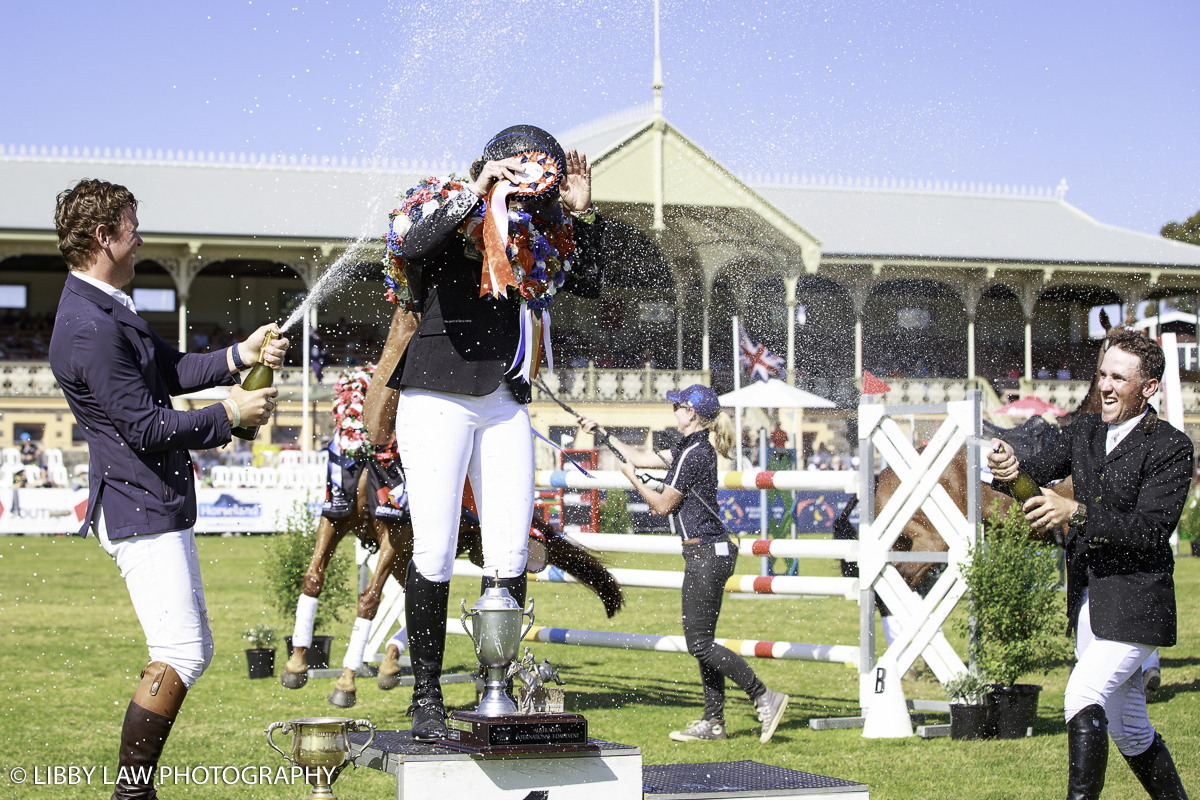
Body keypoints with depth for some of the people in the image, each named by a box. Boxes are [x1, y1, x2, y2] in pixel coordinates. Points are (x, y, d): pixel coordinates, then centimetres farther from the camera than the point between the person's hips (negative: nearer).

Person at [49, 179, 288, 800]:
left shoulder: (107, 309, 14)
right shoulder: (92, 328, -21)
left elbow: (168, 369, 17)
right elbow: (146, 426, -21)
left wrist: (238, 356, 4)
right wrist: (230, 414, -11)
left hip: (159, 504, 11)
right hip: (139, 509, -11)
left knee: (191, 649, 14)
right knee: (180, 654, -12)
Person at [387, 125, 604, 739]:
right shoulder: (444, 218, -5)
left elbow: (589, 284, 9)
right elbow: (412, 248, -28)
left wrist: (583, 214, -2)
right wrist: (474, 195, -30)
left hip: (504, 404, 5)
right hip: (436, 399, -5)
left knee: (510, 555, 1)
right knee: (434, 554, -7)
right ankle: (426, 699, 2)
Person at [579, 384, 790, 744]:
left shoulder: (694, 454, -16)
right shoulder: (690, 449, 14)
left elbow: (663, 505, -11)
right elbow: (640, 458, 25)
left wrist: (632, 479, 3)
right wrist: (601, 432, 28)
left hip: (706, 554, -10)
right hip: (707, 554, 10)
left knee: (699, 643, -9)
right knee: (701, 641, 11)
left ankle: (765, 698, -8)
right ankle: (713, 722, 14)